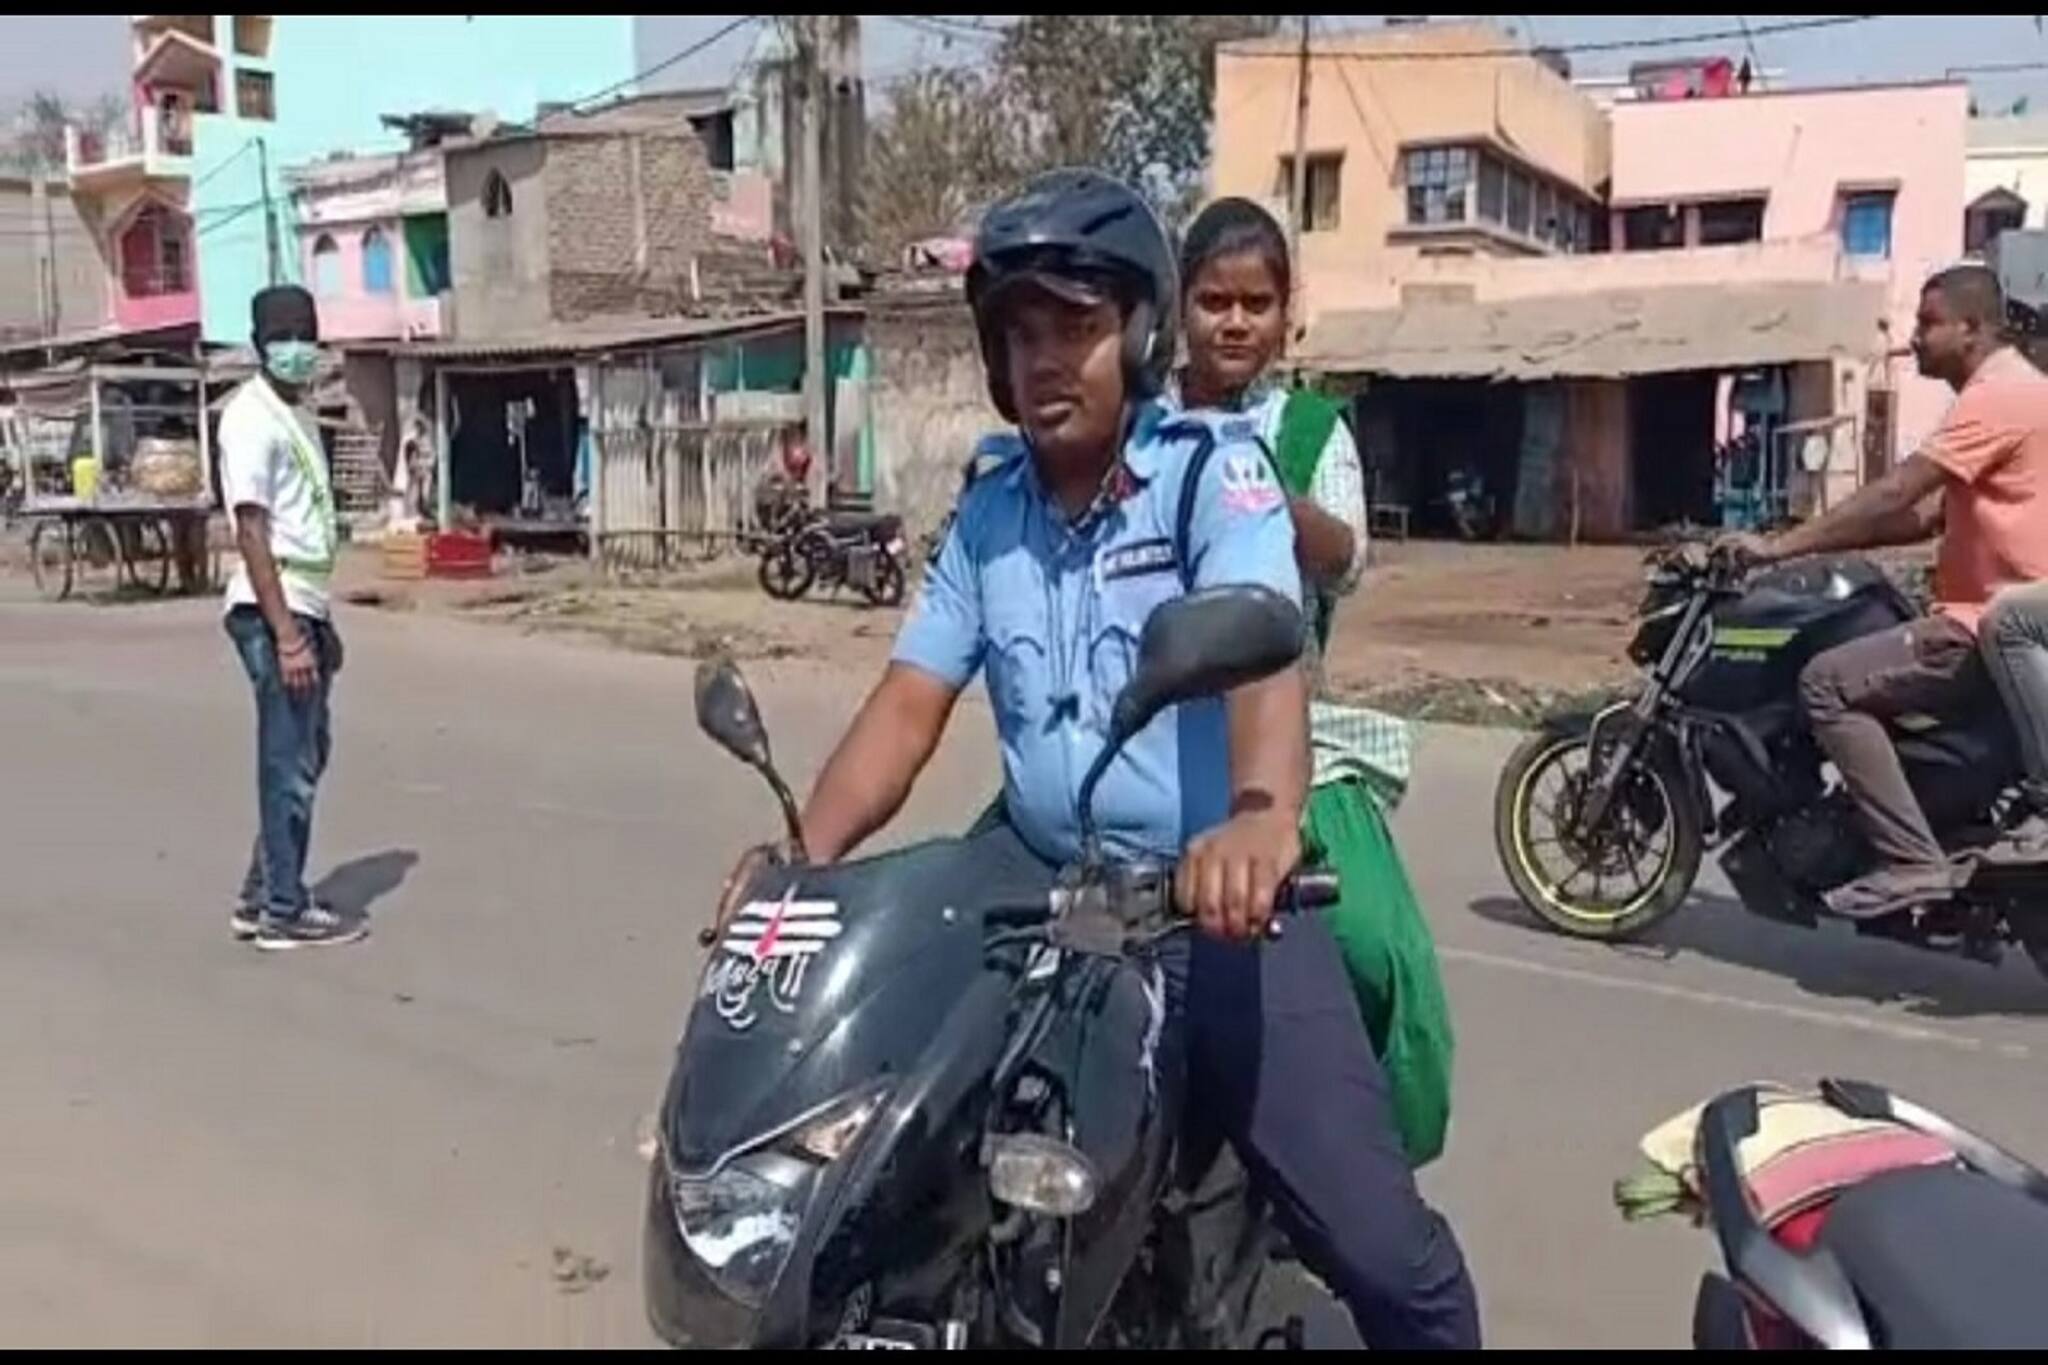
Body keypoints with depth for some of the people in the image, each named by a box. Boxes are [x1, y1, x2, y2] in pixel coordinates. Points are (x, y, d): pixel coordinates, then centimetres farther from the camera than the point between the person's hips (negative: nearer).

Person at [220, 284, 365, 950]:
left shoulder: (299, 416, 16)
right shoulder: (251, 418, -12)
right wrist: (285, 633, -22)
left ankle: (261, 897, 24)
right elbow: (252, 532, -18)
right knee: (290, 764, -3)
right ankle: (284, 912, 6)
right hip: (272, 612, -10)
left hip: (303, 607, 10)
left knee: (305, 756, 15)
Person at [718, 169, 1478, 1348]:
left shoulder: (1213, 473, -7)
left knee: (1378, 1241, -11)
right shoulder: (987, 515, 9)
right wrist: (807, 849, -15)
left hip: (1215, 892, -4)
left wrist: (1263, 816, -47)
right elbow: (909, 705, 3)